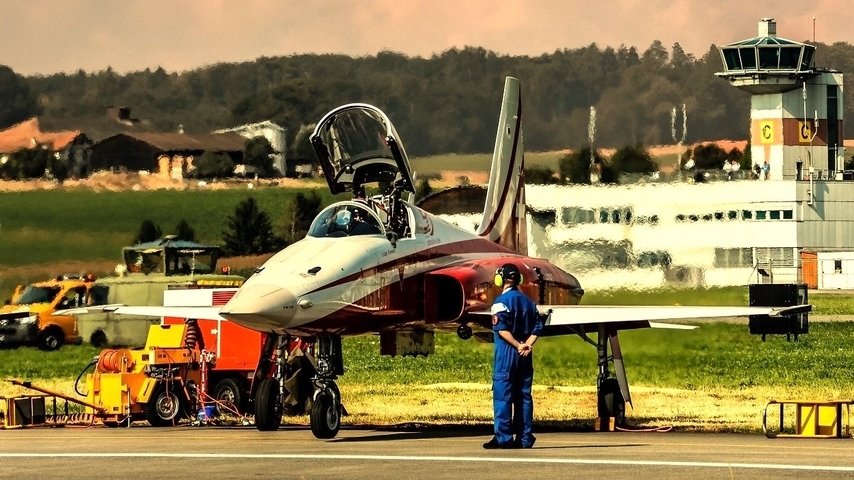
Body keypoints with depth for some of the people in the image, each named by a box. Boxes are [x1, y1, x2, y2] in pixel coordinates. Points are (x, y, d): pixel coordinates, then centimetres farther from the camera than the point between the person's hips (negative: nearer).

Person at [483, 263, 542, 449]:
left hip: (506, 352, -6)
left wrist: (518, 346, -13)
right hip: (525, 356, 6)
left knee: (502, 395, -5)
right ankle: (525, 438, 8)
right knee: (524, 395, 9)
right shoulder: (528, 301, 13)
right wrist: (527, 345, -6)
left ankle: (503, 437, -9)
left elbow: (502, 329, -17)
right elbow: (537, 327, 6)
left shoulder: (501, 301, -8)